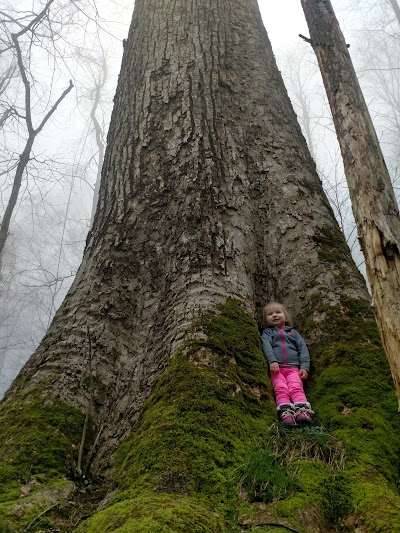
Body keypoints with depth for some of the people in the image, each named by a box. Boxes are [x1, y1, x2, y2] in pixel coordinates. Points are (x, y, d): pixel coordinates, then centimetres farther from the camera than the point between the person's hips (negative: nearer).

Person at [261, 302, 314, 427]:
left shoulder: (293, 332, 28)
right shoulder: (267, 332, 23)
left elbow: (303, 349, 16)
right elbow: (266, 346, 2)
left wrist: (305, 367, 0)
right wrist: (272, 361, -18)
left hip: (293, 368, 1)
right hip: (276, 368, -1)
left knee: (296, 388, -24)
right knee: (281, 389, -24)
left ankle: (302, 411, -38)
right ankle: (286, 413, -37)